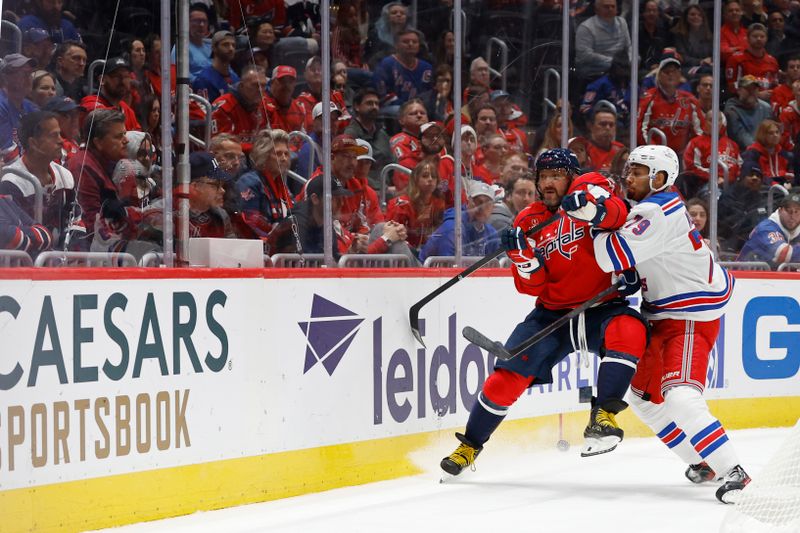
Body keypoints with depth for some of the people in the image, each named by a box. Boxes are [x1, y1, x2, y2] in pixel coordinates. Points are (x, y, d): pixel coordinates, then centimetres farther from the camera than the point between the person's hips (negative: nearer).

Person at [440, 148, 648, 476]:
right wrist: (522, 254, -20)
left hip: (602, 307, -3)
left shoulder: (588, 188, -4)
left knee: (628, 330, -35)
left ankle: (603, 416, -33)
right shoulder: (529, 222, 4)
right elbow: (532, 286, -2)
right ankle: (470, 445, 9)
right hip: (553, 312, 3)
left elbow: (618, 215, -27)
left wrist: (595, 207, -48)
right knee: (509, 373, -7)